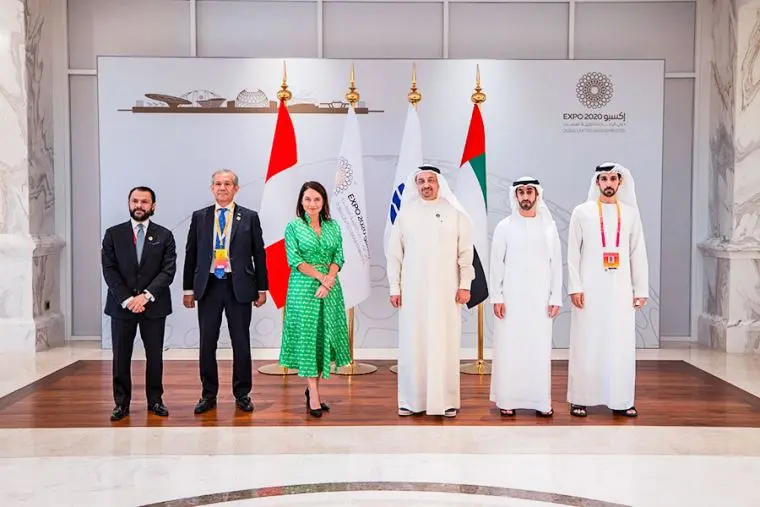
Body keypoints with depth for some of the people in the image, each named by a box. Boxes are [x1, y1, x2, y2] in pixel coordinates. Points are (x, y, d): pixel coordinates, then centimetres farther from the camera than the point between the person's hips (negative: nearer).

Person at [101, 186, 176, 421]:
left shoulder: (164, 236, 4)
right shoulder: (113, 234, 5)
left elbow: (168, 270, -3)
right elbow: (109, 270, -1)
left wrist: (146, 295, -14)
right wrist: (127, 299, -11)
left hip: (154, 305, 0)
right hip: (121, 305, 0)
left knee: (155, 355, 6)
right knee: (121, 357, 4)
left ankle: (155, 400, 17)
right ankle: (121, 403, 13)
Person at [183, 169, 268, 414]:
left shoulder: (249, 217, 2)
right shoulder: (199, 217, 7)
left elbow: (259, 254, 4)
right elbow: (191, 254, 8)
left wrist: (262, 288, 2)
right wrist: (188, 289, 5)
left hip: (239, 287, -1)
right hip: (208, 286, 2)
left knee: (241, 342, 5)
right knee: (207, 342, 6)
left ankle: (242, 394, 18)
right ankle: (208, 394, 19)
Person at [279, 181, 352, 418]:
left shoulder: (333, 227, 9)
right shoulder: (293, 227, 0)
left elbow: (338, 257, 3)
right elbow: (295, 260, -7)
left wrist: (328, 281, -12)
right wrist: (320, 276, -14)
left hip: (330, 289, 4)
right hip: (303, 289, -3)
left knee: (325, 336, 5)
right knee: (307, 337, -3)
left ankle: (313, 387, 17)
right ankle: (314, 396, 0)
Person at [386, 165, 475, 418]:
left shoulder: (454, 213, 1)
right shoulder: (405, 214, 4)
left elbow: (466, 252, 1)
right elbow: (394, 253, 6)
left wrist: (465, 285, -4)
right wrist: (394, 287, 2)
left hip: (445, 290, -1)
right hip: (413, 290, 1)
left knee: (445, 344, 2)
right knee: (413, 344, 4)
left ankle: (446, 400, 9)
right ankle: (412, 399, 11)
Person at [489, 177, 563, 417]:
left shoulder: (549, 226, 5)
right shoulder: (505, 226, 1)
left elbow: (556, 264, 5)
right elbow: (496, 264, 0)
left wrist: (556, 297, 1)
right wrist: (496, 297, -7)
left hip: (540, 299, 1)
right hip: (511, 298, -1)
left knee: (539, 349, 4)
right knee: (508, 349, 1)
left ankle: (541, 401, 12)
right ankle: (506, 400, 9)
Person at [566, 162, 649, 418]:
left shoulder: (630, 213, 9)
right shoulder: (582, 212, 3)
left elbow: (638, 254, 8)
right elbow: (573, 253, 0)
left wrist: (641, 289, 4)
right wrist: (575, 287, -8)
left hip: (620, 289, 2)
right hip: (590, 289, -2)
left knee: (621, 345, 2)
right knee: (586, 344, 1)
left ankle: (620, 400, 11)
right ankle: (580, 399, 8)